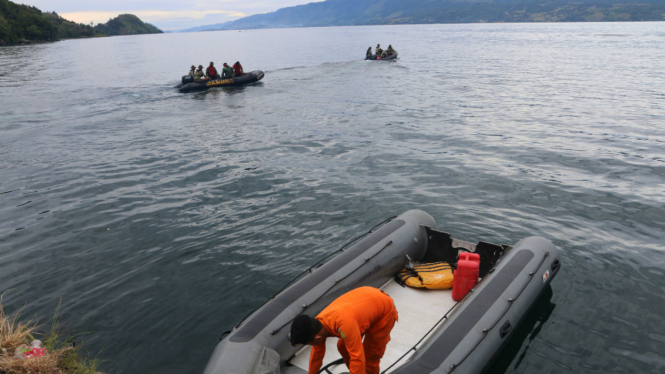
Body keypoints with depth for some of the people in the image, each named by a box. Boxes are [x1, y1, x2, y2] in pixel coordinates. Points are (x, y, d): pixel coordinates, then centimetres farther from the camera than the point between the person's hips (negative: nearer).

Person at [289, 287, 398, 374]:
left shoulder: (345, 324, -42)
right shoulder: (319, 323, -14)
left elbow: (357, 358, -35)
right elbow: (317, 352, 4)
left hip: (384, 311, -7)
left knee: (370, 357, -4)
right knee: (342, 346, 12)